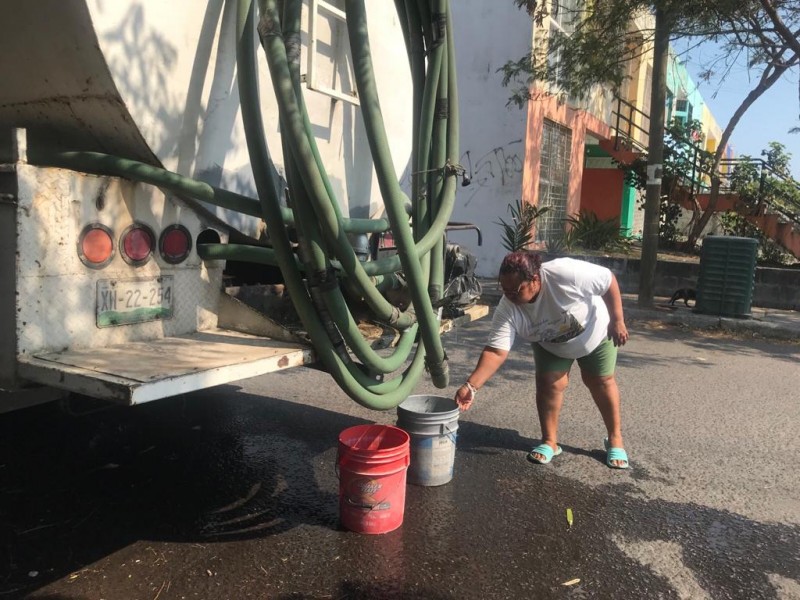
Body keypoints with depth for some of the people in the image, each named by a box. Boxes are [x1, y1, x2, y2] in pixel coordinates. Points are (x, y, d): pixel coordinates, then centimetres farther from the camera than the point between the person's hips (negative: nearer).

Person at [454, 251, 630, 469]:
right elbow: (496, 352, -37)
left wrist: (617, 321, -24)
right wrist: (471, 385, -48)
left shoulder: (565, 273, -43)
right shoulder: (507, 311, -33)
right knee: (548, 383, -9)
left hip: (594, 332, -2)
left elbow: (609, 281, -28)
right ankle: (549, 441, 10)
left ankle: (615, 439, 25)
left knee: (601, 382, 6)